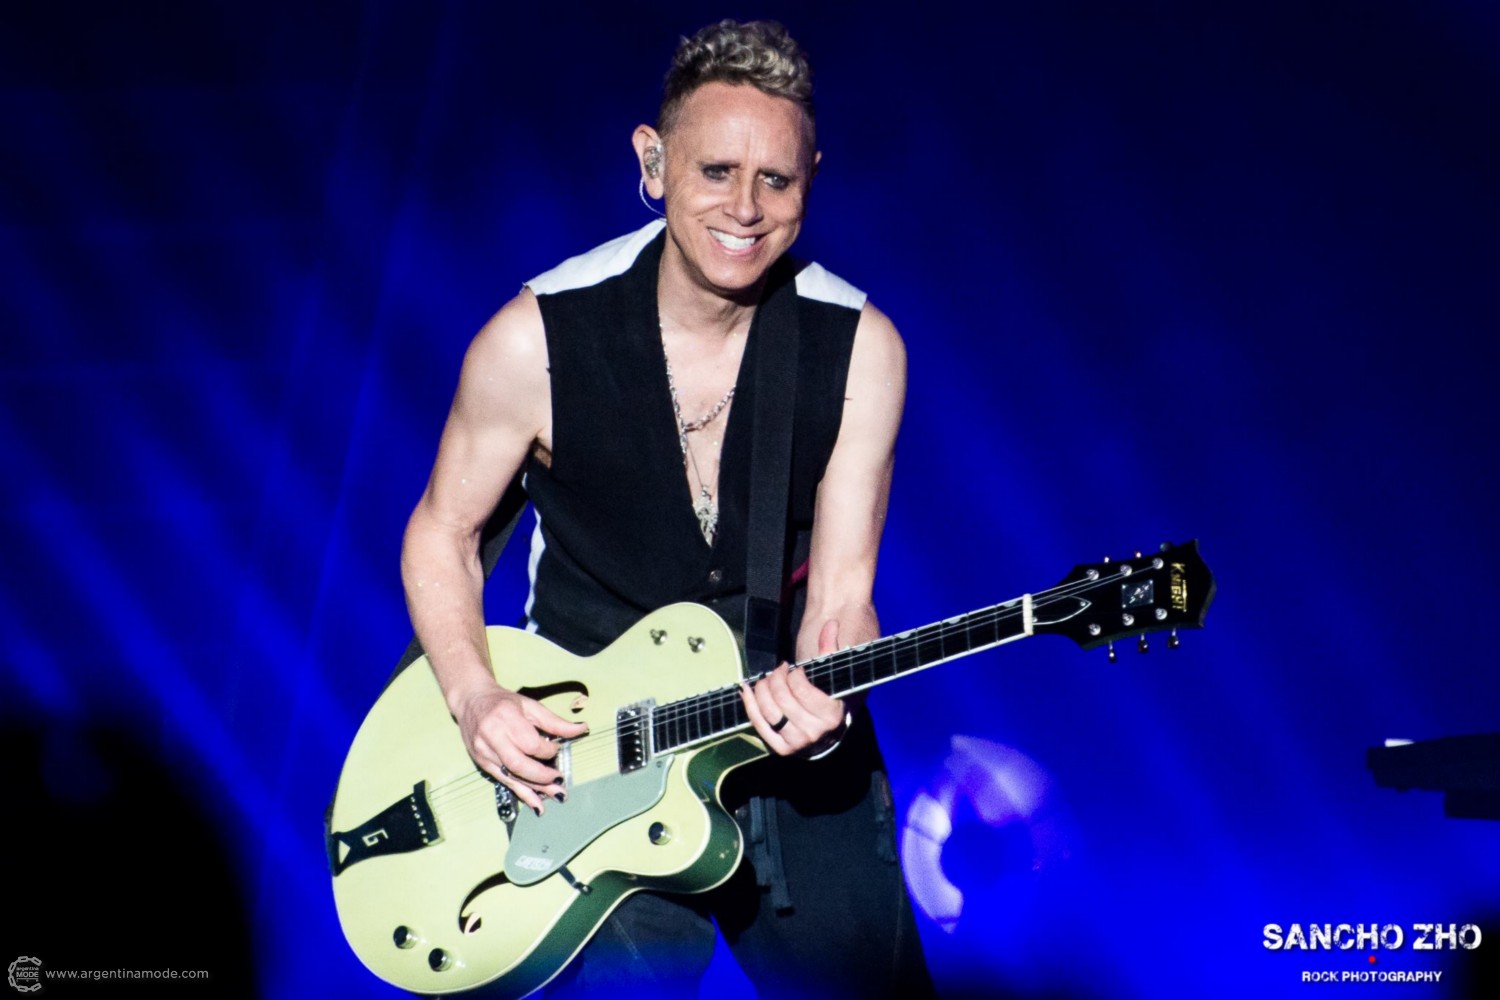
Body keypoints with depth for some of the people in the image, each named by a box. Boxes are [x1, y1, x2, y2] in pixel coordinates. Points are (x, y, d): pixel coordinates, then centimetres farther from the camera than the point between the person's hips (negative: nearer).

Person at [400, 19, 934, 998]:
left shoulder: (859, 347, -8)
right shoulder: (537, 338, -12)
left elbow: (842, 594, -7)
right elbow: (442, 533, 1)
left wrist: (820, 701, -28)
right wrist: (475, 696, -14)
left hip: (800, 737, 2)